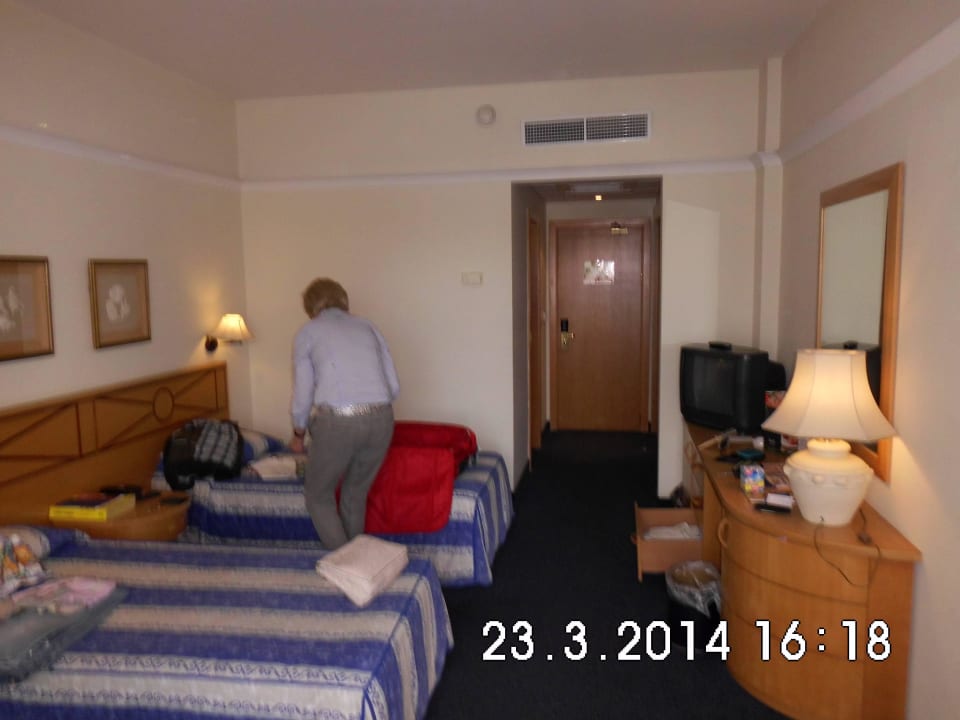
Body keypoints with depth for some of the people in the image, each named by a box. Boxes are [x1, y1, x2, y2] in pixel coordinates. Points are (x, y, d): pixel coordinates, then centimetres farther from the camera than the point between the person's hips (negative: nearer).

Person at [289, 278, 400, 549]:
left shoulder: (307, 333, 9)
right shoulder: (367, 325, 18)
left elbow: (303, 395, 7)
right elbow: (394, 387, 14)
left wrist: (298, 435, 24)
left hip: (336, 422, -4)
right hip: (381, 420, 4)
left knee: (318, 495, 20)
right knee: (356, 495, 24)